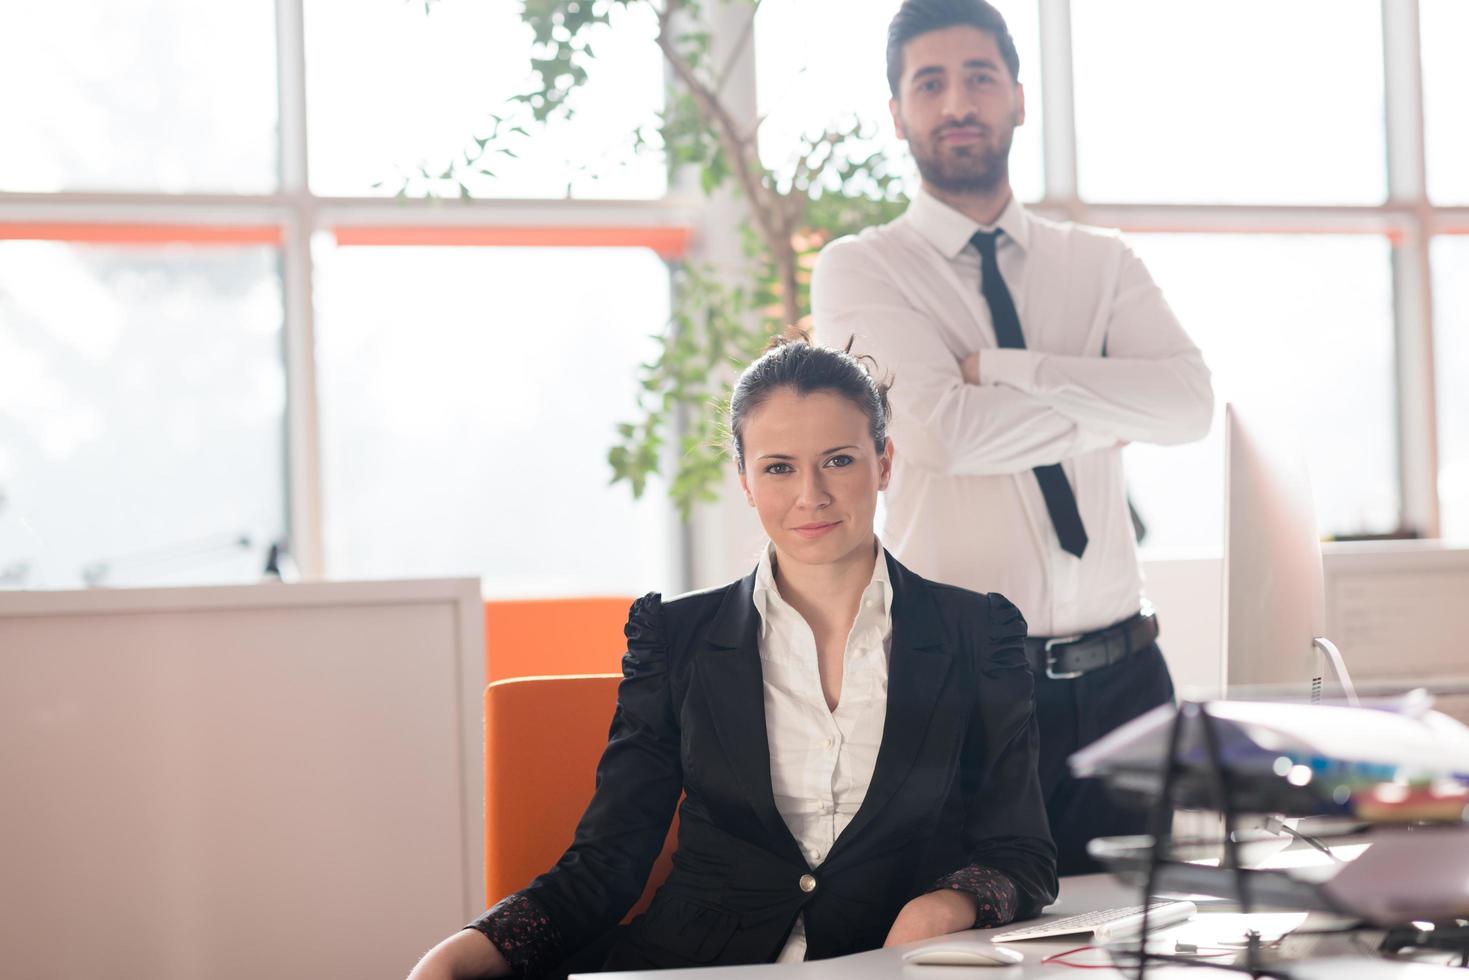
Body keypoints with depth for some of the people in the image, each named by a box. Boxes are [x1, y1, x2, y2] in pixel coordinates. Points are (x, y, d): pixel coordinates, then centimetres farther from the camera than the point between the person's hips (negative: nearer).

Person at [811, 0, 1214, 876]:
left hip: (1121, 680, 4)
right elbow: (947, 429, -16)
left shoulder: (1102, 263, 12)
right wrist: (1107, 404, -3)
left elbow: (1191, 403, -7)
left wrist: (1004, 367, -13)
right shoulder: (859, 270, 1)